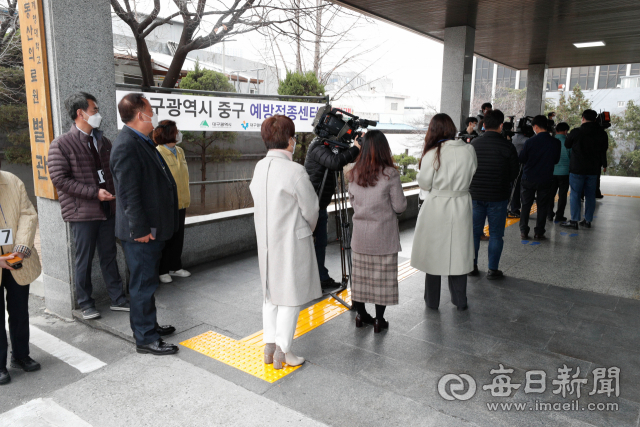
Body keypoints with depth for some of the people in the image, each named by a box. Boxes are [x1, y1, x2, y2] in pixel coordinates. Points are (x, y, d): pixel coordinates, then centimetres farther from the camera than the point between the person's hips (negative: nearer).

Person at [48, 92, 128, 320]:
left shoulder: (103, 141, 10)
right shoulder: (62, 144, -7)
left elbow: (113, 171, 17)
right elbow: (60, 179, -13)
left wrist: (114, 193, 1)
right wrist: (95, 193, -17)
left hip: (107, 209, 5)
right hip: (82, 213, -5)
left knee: (109, 256, 12)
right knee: (84, 260, 6)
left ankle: (117, 299, 22)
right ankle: (85, 303, 21)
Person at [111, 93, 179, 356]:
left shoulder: (142, 142, 13)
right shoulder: (127, 146, -19)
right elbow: (128, 193, -23)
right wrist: (140, 230, -22)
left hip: (152, 228, 10)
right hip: (142, 233, -10)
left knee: (147, 282, 21)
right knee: (143, 285, 1)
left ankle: (149, 326, 36)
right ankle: (145, 340, 13)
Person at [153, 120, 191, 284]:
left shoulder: (180, 151, 10)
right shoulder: (158, 153, -14)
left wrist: (186, 200, 16)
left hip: (180, 204, 7)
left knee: (178, 237, 14)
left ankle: (175, 267, 28)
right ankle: (162, 271, 19)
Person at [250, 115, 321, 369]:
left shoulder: (259, 167, 1)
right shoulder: (295, 171, -19)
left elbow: (258, 202, 7)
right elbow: (310, 209, -12)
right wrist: (307, 230, 9)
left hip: (266, 241, 7)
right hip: (292, 242, -7)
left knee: (271, 293, 17)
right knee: (290, 295, 5)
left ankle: (269, 346, 27)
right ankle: (282, 351, 14)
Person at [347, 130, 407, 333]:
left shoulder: (353, 174, -1)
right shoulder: (390, 174, -13)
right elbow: (400, 206, -8)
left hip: (360, 232, 4)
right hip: (383, 234, -4)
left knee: (360, 273, 13)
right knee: (382, 276, 6)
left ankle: (361, 315, 26)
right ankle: (379, 319, 14)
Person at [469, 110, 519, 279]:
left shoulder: (473, 144, -2)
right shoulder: (507, 147, -10)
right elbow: (514, 173, -1)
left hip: (475, 195, 3)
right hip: (498, 197, -3)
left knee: (474, 232, 13)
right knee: (495, 234, 7)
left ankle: (472, 266, 18)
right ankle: (492, 269, 12)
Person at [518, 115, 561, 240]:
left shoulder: (530, 142, -14)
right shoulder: (555, 143, -6)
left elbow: (521, 159, -4)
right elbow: (556, 160, 6)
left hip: (529, 179, -1)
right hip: (546, 179, 1)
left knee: (526, 205, 10)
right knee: (542, 206, 10)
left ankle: (524, 231, 12)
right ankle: (539, 232, 12)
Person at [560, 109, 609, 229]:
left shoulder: (576, 132, -11)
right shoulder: (602, 134, 2)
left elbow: (567, 145, 6)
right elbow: (604, 151, 12)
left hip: (577, 169, -4)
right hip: (593, 170, 4)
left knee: (575, 194, 1)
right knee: (590, 195, 10)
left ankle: (574, 221, -1)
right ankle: (588, 220, 14)